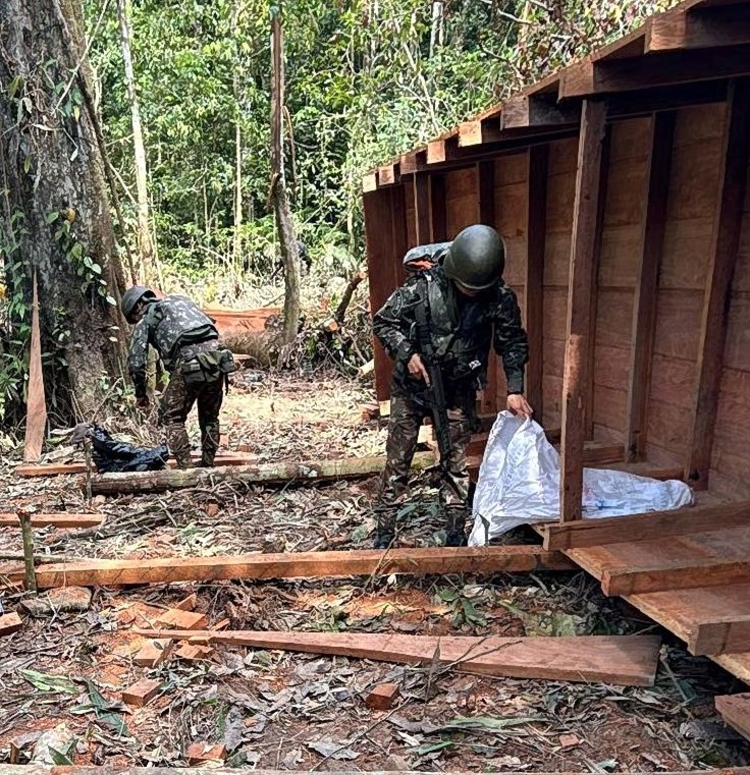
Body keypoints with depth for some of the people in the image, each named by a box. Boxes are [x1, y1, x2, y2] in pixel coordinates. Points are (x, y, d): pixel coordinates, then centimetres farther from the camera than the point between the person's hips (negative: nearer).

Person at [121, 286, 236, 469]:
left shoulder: (145, 320, 13)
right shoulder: (180, 300, 30)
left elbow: (136, 362, 6)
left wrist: (140, 393, 20)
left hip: (189, 362, -5)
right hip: (216, 353, 6)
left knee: (172, 417, 11)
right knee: (209, 417, 21)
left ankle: (186, 468, 7)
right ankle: (207, 466, 27)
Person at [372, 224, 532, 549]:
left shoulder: (501, 298, -14)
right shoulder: (423, 285, -21)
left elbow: (512, 342, -1)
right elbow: (383, 321, -10)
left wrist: (515, 389, -10)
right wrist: (406, 354, -24)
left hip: (459, 391, 1)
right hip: (411, 386, -1)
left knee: (455, 463, 8)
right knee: (397, 461, 4)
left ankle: (456, 534, 20)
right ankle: (385, 532, 16)